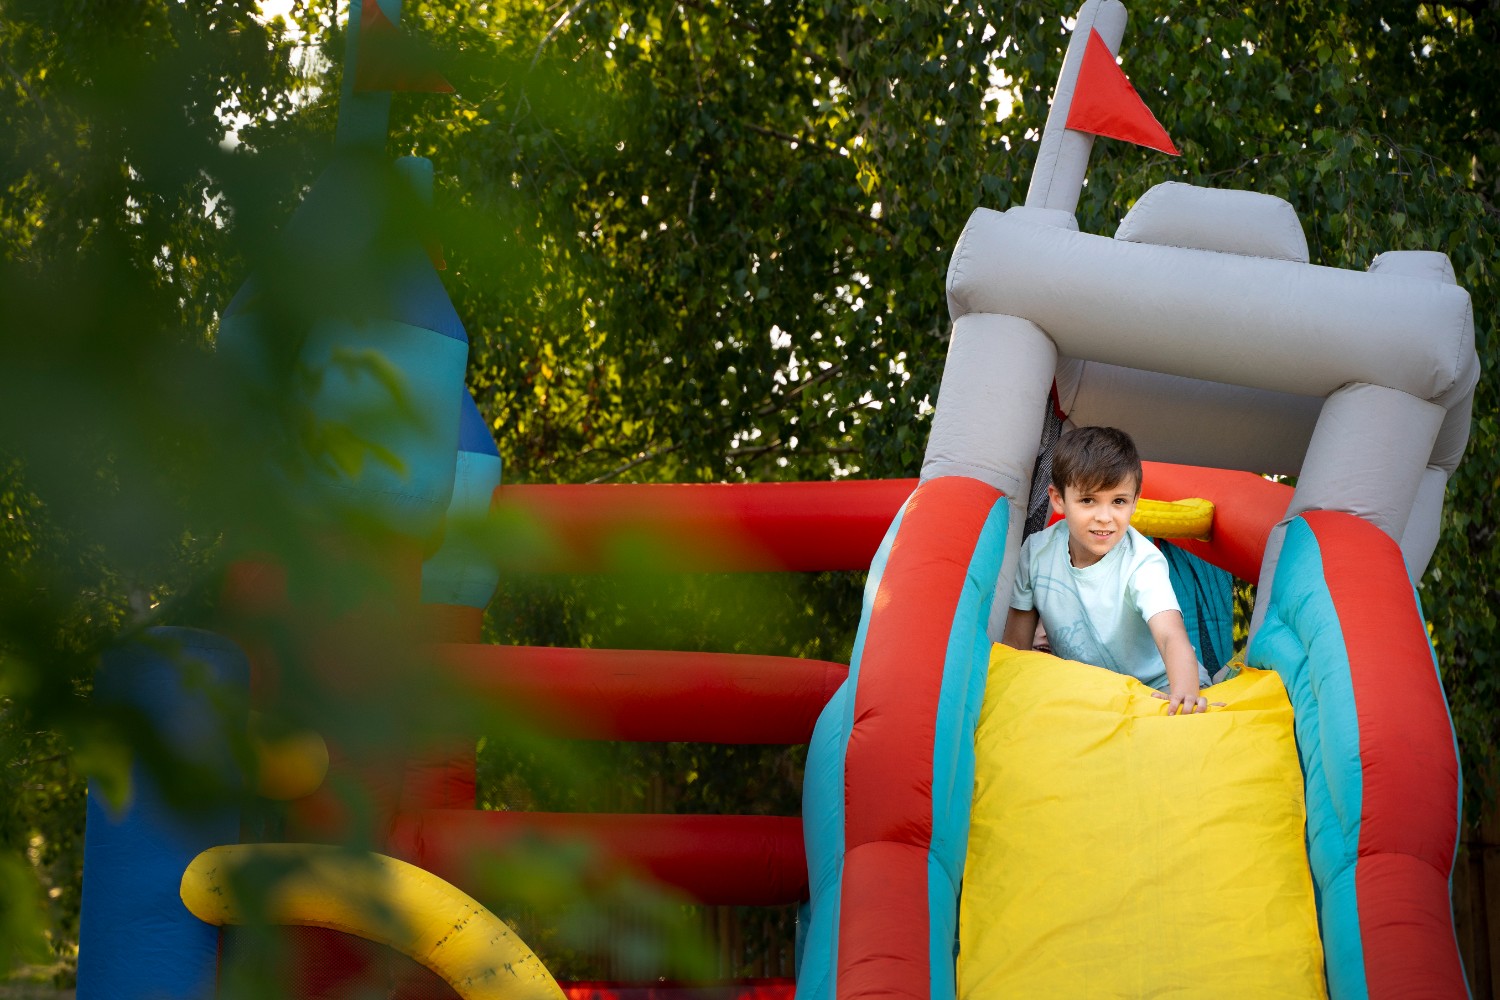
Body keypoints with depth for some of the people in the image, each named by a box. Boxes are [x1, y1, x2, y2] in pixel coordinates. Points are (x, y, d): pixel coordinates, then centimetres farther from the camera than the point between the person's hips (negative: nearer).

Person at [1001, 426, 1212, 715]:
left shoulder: (1142, 563, -21)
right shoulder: (1038, 552, -8)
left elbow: (1171, 636, -38)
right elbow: (1015, 644, 2)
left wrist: (1184, 693, -57)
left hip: (1155, 687, -5)